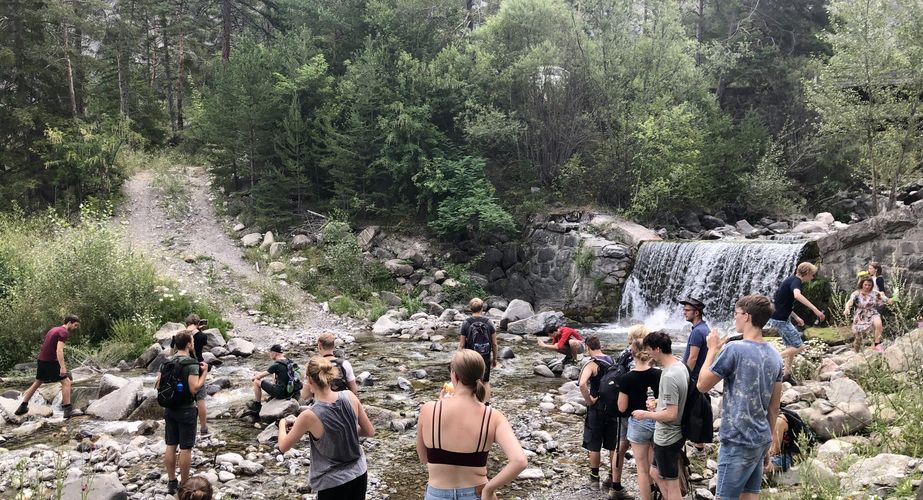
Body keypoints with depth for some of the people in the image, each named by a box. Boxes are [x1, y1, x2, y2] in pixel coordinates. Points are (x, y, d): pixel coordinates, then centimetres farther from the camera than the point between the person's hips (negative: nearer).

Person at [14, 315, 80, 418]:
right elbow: (59, 350, -23)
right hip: (51, 362, -9)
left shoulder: (54, 329, 16)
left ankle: (22, 407, 30)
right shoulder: (64, 332, -13)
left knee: (37, 383, 23)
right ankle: (67, 410, -9)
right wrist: (62, 367, -28)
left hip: (41, 360, 9)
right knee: (66, 382, -4)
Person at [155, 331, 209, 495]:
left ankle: (171, 482, 21)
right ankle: (184, 485, 8)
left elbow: (157, 384, 9)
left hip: (169, 409, 7)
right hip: (186, 410, -6)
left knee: (170, 446, 12)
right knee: (185, 448, 2)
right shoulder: (192, 364, -18)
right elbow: (194, 388, -24)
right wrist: (204, 372, -14)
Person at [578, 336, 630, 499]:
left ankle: (594, 478, 21)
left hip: (597, 409, -5)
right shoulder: (613, 361, 3)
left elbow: (582, 384, -34)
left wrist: (589, 400, -21)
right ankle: (613, 479, 21)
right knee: (613, 446, 14)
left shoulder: (592, 365, -16)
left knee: (594, 446, 10)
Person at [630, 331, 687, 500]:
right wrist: (659, 404, 12)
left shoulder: (669, 376, -27)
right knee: (655, 473, 24)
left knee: (672, 486, 5)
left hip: (667, 438, -9)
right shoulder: (681, 366, 2)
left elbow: (671, 414, -27)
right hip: (673, 434, 10)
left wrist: (646, 414, -15)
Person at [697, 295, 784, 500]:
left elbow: (702, 385, -7)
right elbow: (774, 408, 12)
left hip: (738, 442, -7)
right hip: (760, 440, 7)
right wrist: (767, 443, 21)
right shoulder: (774, 355, 6)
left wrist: (713, 349, 3)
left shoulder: (735, 349, -17)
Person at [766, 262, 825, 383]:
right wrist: (815, 309, -41)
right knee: (799, 346, -8)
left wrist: (796, 317, 25)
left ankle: (787, 374, 21)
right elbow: (797, 295, -39)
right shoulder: (796, 281, -14)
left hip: (780, 318, 10)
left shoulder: (791, 280, 17)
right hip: (780, 319, -10)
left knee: (792, 346, 18)